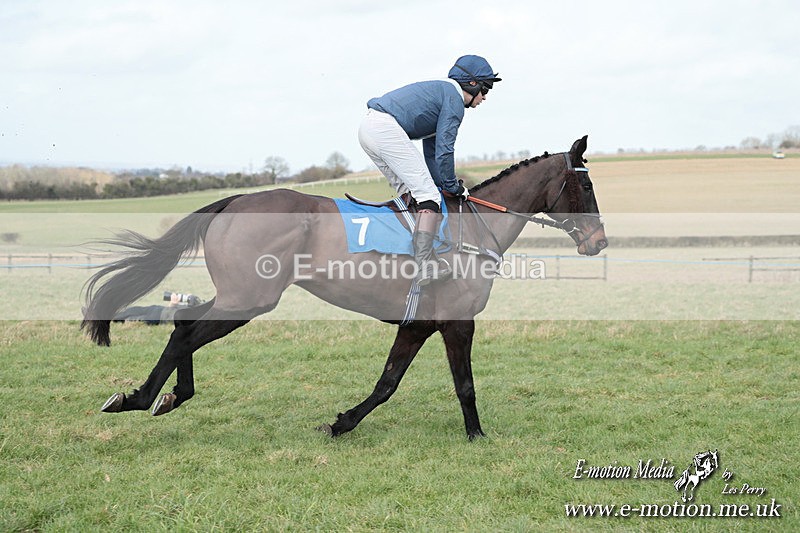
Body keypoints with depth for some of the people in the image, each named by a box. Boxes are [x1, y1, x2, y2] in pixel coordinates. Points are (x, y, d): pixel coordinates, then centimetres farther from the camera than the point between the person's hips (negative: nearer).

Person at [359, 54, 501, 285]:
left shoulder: (440, 91, 30)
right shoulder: (454, 98, 0)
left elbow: (431, 150, 31)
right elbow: (444, 149, -6)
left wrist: (442, 184, 25)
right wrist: (453, 186, 5)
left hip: (367, 127, 10)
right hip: (386, 128, -10)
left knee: (409, 191, 22)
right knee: (428, 194, -9)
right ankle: (424, 267, -17)